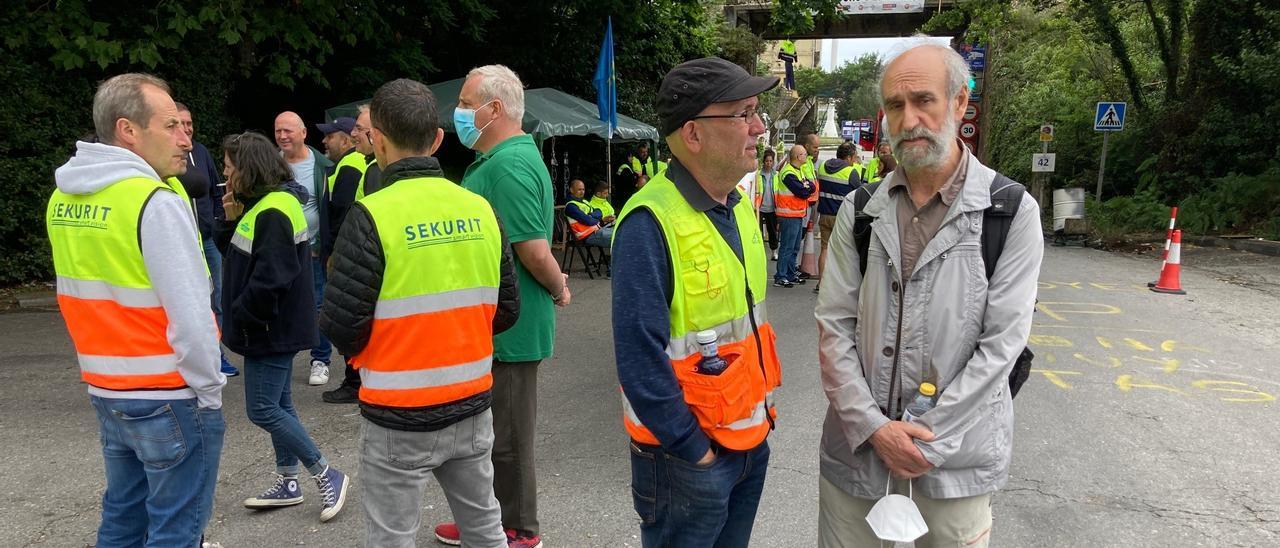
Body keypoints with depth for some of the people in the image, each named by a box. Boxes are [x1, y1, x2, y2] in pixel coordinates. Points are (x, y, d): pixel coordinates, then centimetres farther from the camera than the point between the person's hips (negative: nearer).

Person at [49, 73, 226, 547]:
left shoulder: (63, 199, 6)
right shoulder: (155, 202, -19)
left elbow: (79, 300, 11)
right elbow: (191, 316, -22)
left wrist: (107, 367, 17)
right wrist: (209, 391, -10)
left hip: (107, 392, 8)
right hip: (170, 399, -8)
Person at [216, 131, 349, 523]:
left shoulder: (273, 212, -21)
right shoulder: (260, 204, 12)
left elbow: (270, 279, -27)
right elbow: (233, 253, 16)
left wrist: (239, 316, -15)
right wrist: (232, 218, 0)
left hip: (272, 329, -10)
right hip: (275, 328, 10)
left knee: (263, 409, -6)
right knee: (277, 405, 16)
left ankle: (328, 476, 4)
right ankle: (287, 484, 27)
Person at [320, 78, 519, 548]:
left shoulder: (373, 215, -16)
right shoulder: (480, 209, -2)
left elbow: (341, 323, -14)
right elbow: (507, 310, 3)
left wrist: (362, 352, 7)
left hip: (399, 420, -4)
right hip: (472, 408, 5)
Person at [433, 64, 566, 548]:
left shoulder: (509, 165, -22)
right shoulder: (498, 159, 13)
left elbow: (535, 250, -26)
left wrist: (558, 289, -11)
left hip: (507, 327, -10)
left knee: (506, 435, 5)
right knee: (496, 429, 21)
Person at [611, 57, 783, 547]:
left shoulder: (739, 206, 4)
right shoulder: (650, 224, -23)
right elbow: (640, 358, -24)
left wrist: (761, 407, 12)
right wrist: (694, 450, -17)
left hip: (751, 438, 8)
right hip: (685, 455, -7)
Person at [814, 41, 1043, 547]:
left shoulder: (1012, 212, -6)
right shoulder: (859, 211, 2)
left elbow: (1001, 343, -10)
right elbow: (834, 325, -1)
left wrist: (927, 440, -13)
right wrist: (874, 427, -11)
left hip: (955, 447, -2)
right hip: (857, 440, 2)